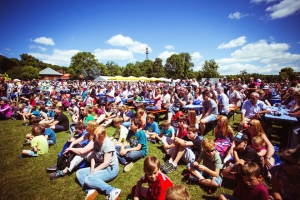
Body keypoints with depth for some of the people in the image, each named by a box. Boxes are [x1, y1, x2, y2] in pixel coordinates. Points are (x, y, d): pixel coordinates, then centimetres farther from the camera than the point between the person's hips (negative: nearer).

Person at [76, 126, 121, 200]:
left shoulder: (108, 144, -23)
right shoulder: (96, 142, 0)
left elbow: (106, 163, -21)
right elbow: (93, 157, 2)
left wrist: (93, 171, -14)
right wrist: (92, 169, -13)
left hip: (111, 169, -9)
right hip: (100, 167, 9)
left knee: (89, 179, -27)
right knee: (79, 172, 1)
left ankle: (112, 191, -24)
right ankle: (91, 190, -20)